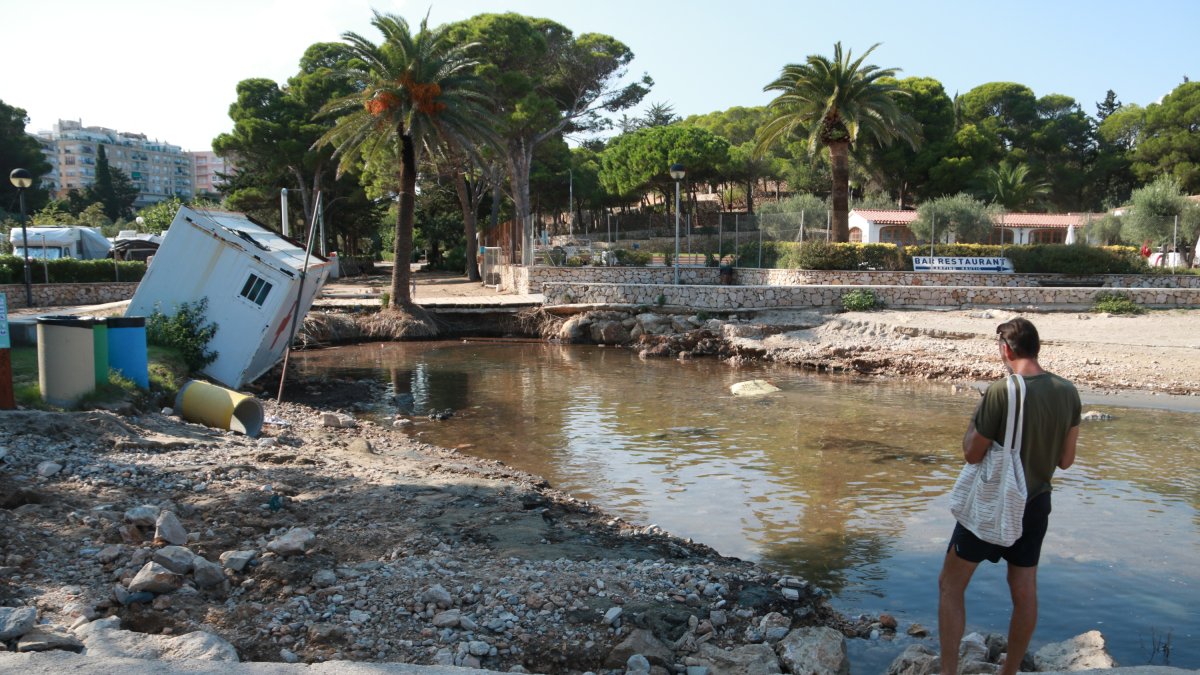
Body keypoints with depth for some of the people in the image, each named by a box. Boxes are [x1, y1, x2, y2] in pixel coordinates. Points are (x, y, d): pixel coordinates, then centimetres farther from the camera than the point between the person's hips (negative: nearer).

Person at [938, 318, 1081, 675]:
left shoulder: (1001, 392, -22)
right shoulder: (1068, 392, -4)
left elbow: (972, 454, -14)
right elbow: (1065, 460, 4)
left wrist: (972, 426, 2)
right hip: (1036, 503, 6)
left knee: (951, 584, 7)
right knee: (1024, 590, 16)